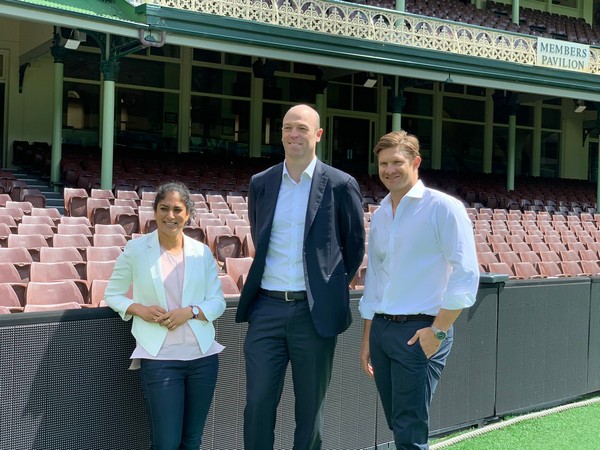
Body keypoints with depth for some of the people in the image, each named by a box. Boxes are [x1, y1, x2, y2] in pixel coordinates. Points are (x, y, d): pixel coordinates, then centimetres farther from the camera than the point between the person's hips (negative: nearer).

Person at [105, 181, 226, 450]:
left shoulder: (202, 252, 5)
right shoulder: (136, 250, 0)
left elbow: (218, 302, 5)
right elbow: (112, 294, 6)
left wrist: (190, 312, -14)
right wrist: (140, 310, -13)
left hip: (203, 356, 3)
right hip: (159, 358, -3)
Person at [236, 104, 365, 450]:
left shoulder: (341, 184, -2)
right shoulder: (260, 183, 8)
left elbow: (355, 246, 7)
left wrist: (334, 288, 10)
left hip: (314, 312, -2)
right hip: (267, 308, 3)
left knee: (310, 408, 8)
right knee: (258, 404, 4)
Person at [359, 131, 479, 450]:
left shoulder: (443, 208, -7)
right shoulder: (378, 216, 14)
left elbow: (465, 275, -12)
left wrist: (438, 331, -15)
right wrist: (367, 338, 18)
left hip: (420, 332, -7)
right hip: (381, 328, 7)